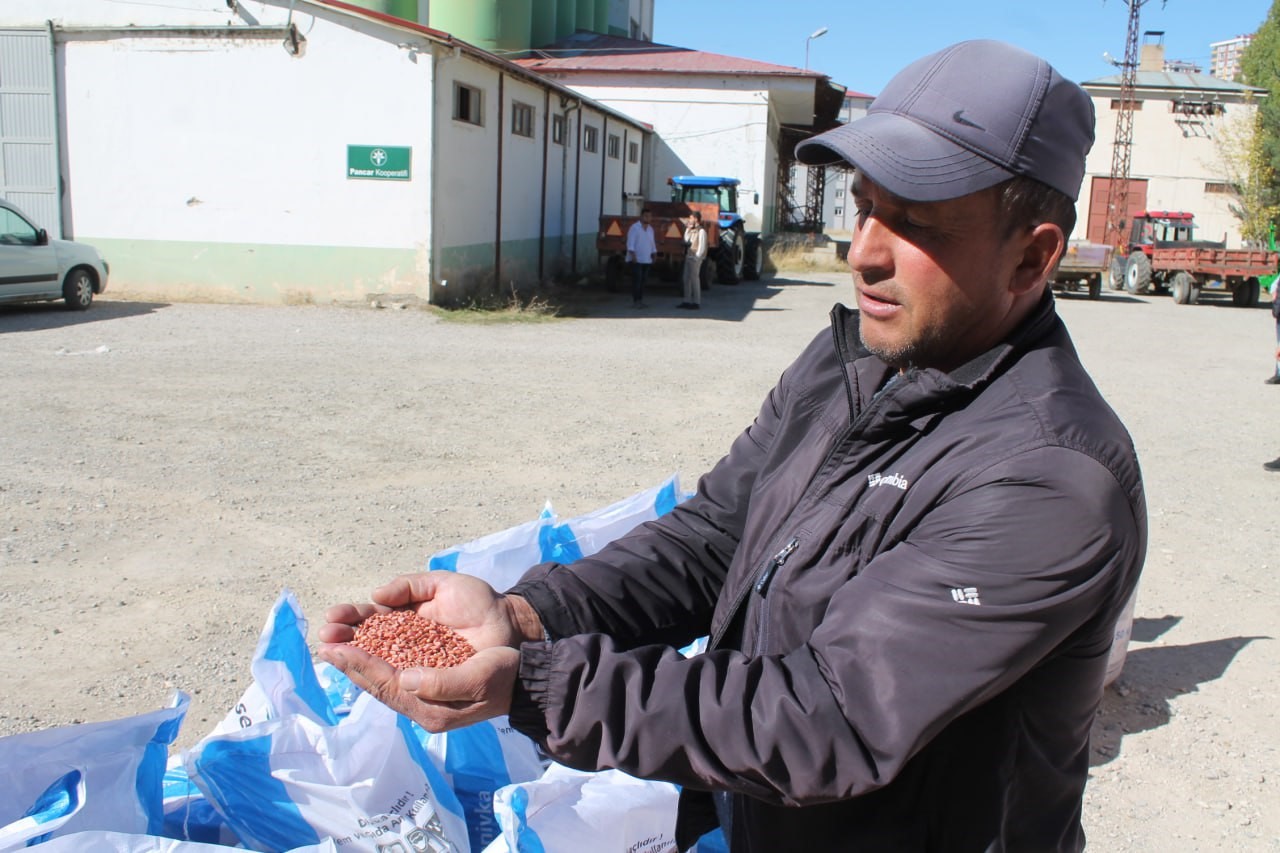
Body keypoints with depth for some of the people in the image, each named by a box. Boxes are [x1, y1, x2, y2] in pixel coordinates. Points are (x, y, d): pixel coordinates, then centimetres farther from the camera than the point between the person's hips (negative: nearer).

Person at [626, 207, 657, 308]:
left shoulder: (650, 229, 16)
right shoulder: (634, 227, -7)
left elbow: (652, 244, 22)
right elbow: (630, 243, -13)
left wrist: (654, 255, 15)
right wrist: (633, 255, -20)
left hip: (647, 260, 7)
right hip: (636, 260, -7)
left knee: (643, 280, 8)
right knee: (637, 280, -10)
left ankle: (640, 301, 12)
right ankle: (635, 301, -9)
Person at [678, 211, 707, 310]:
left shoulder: (701, 231, -11)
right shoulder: (692, 230, 15)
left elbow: (702, 247, -15)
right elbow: (686, 240, 12)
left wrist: (696, 258, -18)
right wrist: (687, 229, 6)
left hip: (695, 258, -9)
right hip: (688, 257, 9)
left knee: (694, 279, -6)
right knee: (687, 279, 9)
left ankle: (696, 302, -1)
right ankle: (687, 301, 15)